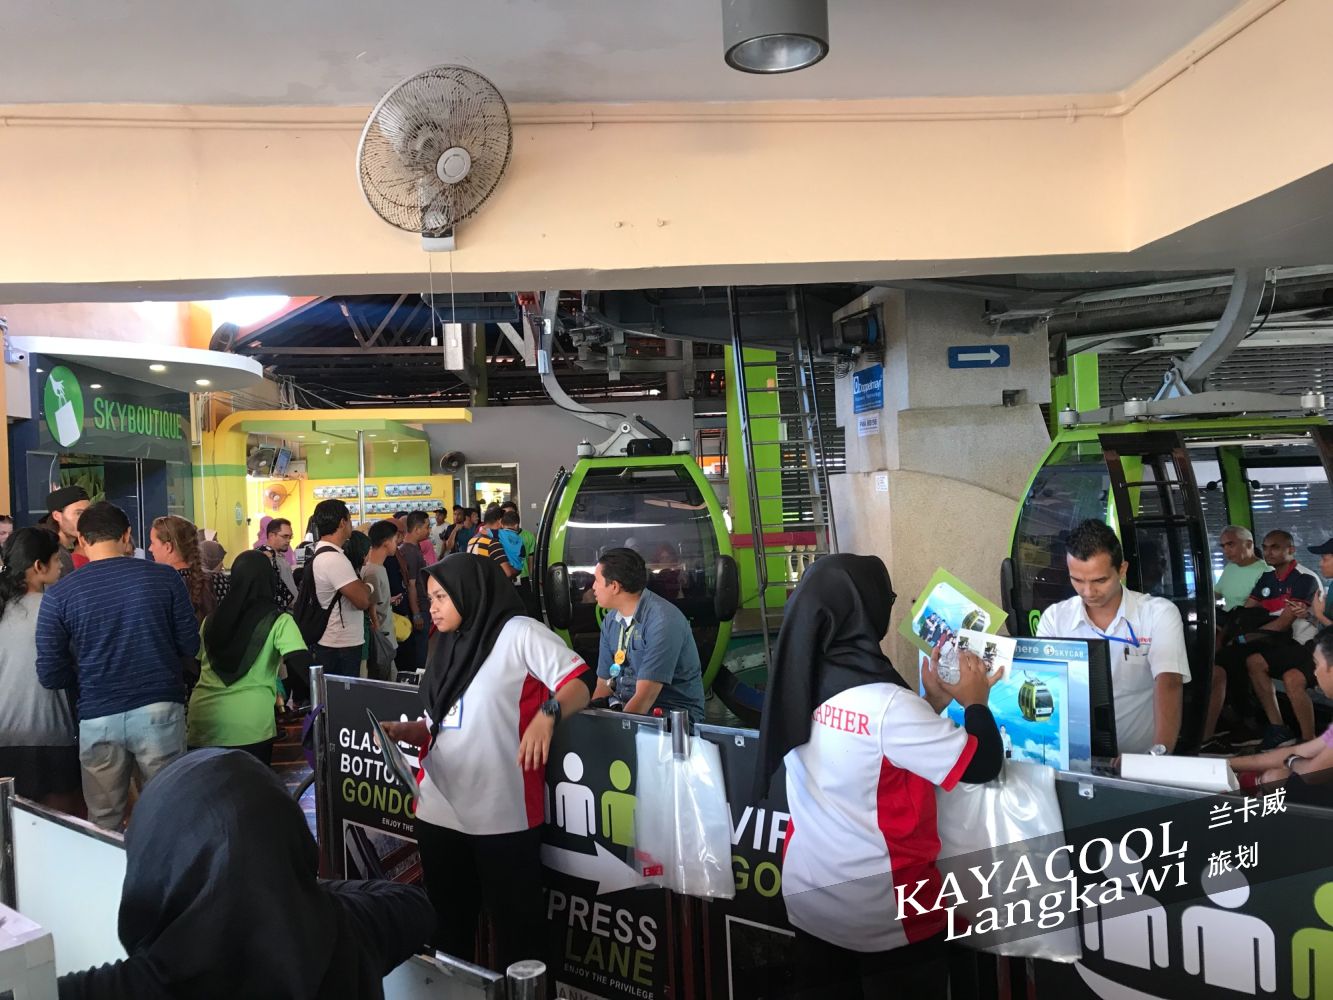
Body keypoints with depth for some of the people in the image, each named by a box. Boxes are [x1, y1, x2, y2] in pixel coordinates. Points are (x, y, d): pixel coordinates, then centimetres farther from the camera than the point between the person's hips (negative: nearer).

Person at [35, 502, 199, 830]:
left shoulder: (59, 594, -4)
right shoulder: (165, 577, -4)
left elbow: (50, 674, -2)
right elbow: (189, 647, 2)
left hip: (98, 717, 0)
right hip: (159, 709, 0)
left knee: (105, 824, 14)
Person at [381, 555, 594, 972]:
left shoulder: (518, 632, -7)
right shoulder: (447, 647, 16)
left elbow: (581, 680, -16)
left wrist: (546, 715, -33)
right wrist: (402, 731, 2)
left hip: (502, 814, -7)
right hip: (439, 811, 7)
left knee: (516, 926, 5)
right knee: (449, 924, 19)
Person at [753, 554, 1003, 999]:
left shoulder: (796, 688, -3)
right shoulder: (886, 703, -25)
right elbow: (983, 765, -17)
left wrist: (934, 699, 9)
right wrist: (975, 701, -1)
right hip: (885, 916, -6)